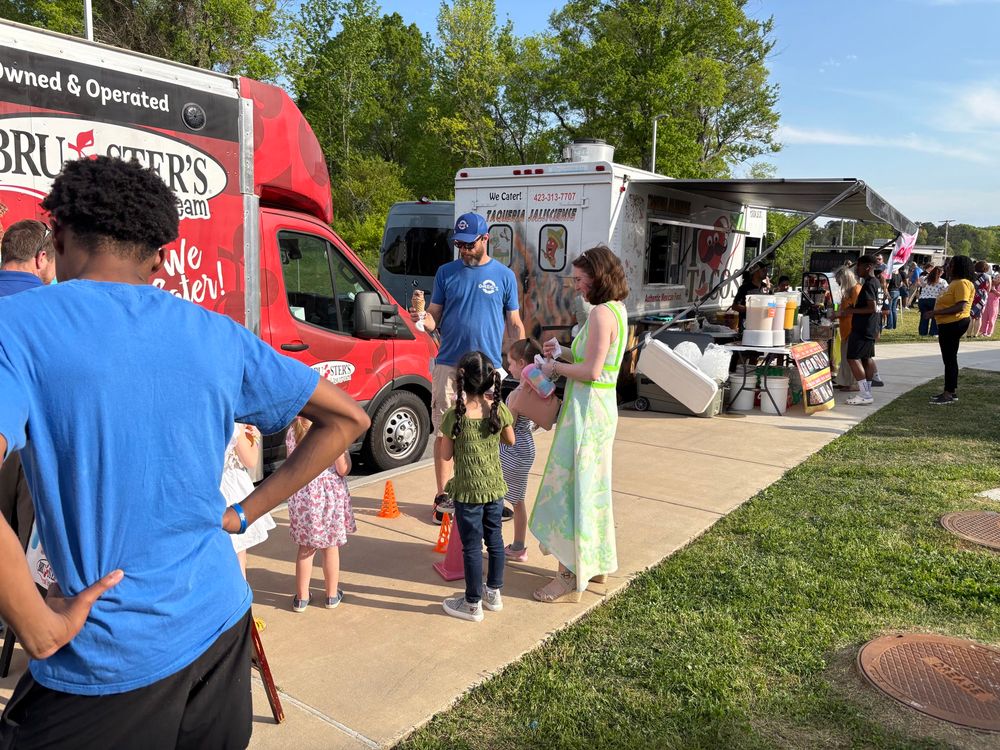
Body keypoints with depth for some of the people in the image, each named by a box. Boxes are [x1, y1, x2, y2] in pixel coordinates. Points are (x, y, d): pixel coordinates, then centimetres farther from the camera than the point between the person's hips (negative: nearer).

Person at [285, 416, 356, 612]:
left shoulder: (292, 432, -4)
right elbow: (343, 470, -11)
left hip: (302, 494, 3)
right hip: (330, 494, -3)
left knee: (305, 547, 15)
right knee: (331, 546, 12)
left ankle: (301, 597, 23)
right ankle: (332, 595, 25)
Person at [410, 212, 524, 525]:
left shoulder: (504, 276, 7)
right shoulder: (446, 273, 8)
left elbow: (514, 324, 9)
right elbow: (434, 318, 8)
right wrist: (422, 319, -16)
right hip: (448, 366, 1)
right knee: (444, 431, 3)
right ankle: (443, 495, 15)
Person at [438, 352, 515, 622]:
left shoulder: (455, 415, -17)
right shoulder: (499, 409, -5)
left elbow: (446, 455, -8)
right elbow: (510, 440, 9)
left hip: (468, 491, -4)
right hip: (495, 487, 4)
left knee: (472, 546, 6)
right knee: (494, 539, 18)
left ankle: (473, 604, 18)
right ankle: (494, 593, 33)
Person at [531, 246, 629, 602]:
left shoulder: (601, 313, -18)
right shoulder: (617, 309, 12)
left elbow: (591, 371, -23)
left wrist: (557, 367, -8)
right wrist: (562, 354, 9)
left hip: (588, 409, -10)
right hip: (602, 405, 10)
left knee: (573, 488, -3)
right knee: (591, 487, 19)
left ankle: (571, 578, 6)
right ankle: (597, 563, 32)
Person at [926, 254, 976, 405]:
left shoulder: (962, 283, -18)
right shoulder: (956, 282, 15)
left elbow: (960, 307, -27)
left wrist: (936, 312, -29)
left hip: (954, 324, -11)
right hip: (949, 324, 11)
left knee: (950, 358, -6)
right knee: (949, 358, 16)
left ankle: (950, 394, -1)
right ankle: (951, 390, 24)